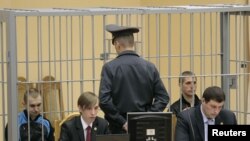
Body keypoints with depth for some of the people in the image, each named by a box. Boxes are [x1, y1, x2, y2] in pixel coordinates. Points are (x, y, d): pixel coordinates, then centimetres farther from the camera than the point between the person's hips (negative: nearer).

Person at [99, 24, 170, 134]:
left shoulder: (109, 68, -7)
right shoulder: (150, 67, 2)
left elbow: (104, 100, -15)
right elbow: (163, 97, 0)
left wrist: (122, 122, -10)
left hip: (119, 131, -3)